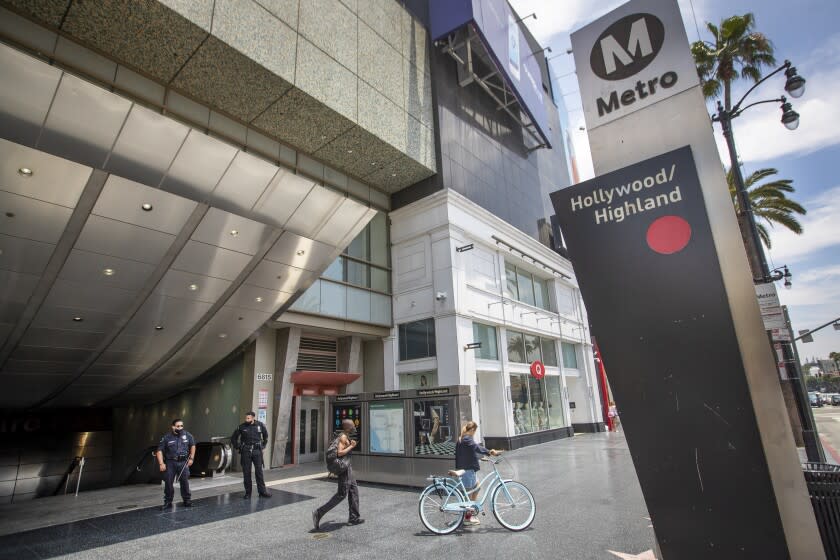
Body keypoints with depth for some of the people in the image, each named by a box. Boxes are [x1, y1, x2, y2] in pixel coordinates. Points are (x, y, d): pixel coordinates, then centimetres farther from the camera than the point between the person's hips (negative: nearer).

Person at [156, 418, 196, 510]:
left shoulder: (187, 435, 2)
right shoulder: (166, 437, -4)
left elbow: (192, 446, 13)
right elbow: (159, 451, -3)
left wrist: (191, 458, 8)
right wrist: (161, 463, -11)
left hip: (183, 462, 1)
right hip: (170, 462, -1)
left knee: (185, 481, 1)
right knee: (168, 482, 1)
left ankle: (187, 500, 13)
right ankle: (168, 502, 15)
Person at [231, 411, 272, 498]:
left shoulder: (260, 425, -2)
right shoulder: (241, 427, -4)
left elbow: (266, 435, 16)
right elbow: (233, 438, 11)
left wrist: (263, 445, 10)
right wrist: (237, 447, 3)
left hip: (257, 451, 0)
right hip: (245, 451, 0)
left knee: (259, 471, 1)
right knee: (246, 472, 3)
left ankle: (262, 491, 8)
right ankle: (248, 493, 14)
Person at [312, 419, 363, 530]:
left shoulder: (345, 436, 12)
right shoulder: (343, 437, -17)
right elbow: (339, 453, -26)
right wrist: (351, 446, -18)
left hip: (346, 466, 10)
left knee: (353, 490, 12)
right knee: (342, 494, -5)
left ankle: (354, 518, 18)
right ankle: (319, 513, -1)